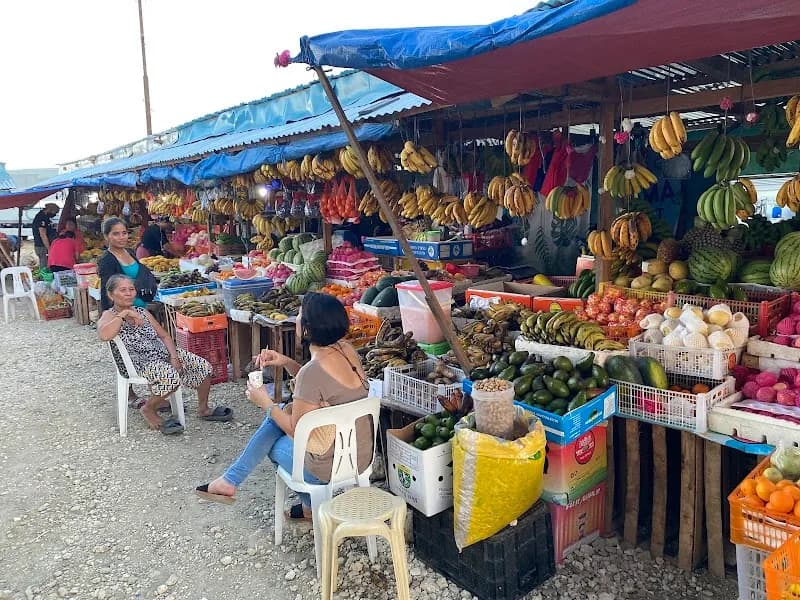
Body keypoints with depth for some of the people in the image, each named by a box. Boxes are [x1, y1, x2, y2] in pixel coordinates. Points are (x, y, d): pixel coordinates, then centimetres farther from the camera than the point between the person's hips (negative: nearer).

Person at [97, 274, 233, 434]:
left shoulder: (142, 312, 16)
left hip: (165, 352, 7)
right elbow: (104, 335, -28)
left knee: (203, 367, -8)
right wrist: (124, 313, -20)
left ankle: (203, 409, 13)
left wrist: (174, 357, -3)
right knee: (172, 377, -34)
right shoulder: (109, 315, -3)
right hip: (143, 362, -6)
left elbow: (164, 336, 14)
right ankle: (148, 409, -5)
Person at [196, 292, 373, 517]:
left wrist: (265, 403, -4)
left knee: (275, 445, 20)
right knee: (280, 412, 17)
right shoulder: (345, 350, -5)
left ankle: (311, 505, 31)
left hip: (333, 465, -7)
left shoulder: (312, 372, -27)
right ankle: (230, 480, 26)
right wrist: (286, 363, 2)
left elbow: (298, 431, -16)